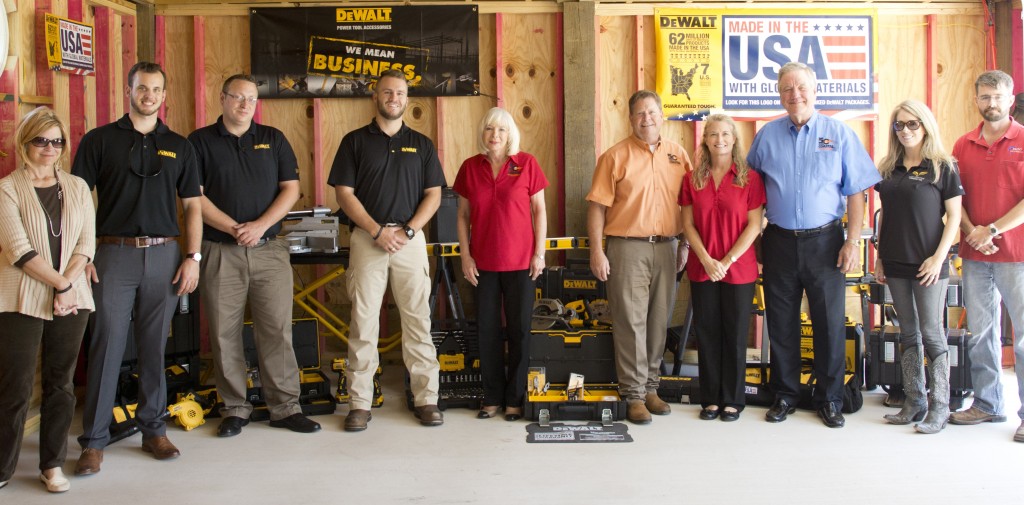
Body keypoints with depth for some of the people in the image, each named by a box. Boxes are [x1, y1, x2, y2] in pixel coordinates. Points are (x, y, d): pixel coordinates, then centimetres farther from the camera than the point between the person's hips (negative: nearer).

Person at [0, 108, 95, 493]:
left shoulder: (77, 187, 11)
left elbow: (86, 243, 5)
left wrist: (67, 282, -10)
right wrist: (59, 284, -13)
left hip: (71, 299, 4)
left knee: (61, 384, 8)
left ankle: (52, 465, 19)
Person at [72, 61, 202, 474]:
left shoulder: (178, 146, 12)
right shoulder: (100, 140, 5)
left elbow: (192, 205, 12)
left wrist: (193, 257, 2)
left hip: (164, 255, 2)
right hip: (114, 254, -2)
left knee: (155, 346, 8)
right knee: (107, 345, -2)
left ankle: (153, 430, 19)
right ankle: (94, 440, 5)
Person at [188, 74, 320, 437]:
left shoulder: (273, 139, 10)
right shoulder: (200, 141, 4)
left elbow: (290, 189, 4)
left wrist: (260, 226, -10)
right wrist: (234, 229, -13)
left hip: (269, 249, 1)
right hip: (220, 251, -1)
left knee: (277, 329, 0)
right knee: (225, 333, 3)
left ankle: (285, 407, 8)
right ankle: (234, 409, 14)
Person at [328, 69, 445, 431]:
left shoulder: (421, 144, 11)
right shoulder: (355, 141, 7)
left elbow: (433, 195, 6)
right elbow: (344, 193, 0)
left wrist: (407, 231, -8)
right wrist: (377, 231, -10)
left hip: (410, 239, 1)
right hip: (366, 238, -1)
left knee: (418, 321, 1)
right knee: (363, 322, 0)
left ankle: (426, 399, 8)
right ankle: (360, 403, 7)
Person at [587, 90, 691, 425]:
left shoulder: (678, 155, 9)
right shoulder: (616, 156, -2)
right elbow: (597, 207, -5)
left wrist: (684, 246, 9)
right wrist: (597, 251, -11)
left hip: (666, 246, 4)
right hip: (628, 247, -4)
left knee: (659, 321, 10)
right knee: (631, 322, -3)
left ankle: (651, 388, 21)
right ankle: (634, 395, 4)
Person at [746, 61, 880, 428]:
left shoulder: (839, 134, 0)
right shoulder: (767, 136, 6)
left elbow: (856, 191, 0)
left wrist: (853, 241, -6)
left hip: (824, 241, -1)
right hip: (780, 242, 2)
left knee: (830, 321, 2)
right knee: (781, 322, 8)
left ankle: (829, 399, 16)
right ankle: (785, 395, 21)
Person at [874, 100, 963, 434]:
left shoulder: (943, 167, -4)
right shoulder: (889, 169, 10)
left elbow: (954, 216, -6)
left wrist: (939, 257, -14)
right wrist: (879, 258, 9)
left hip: (928, 265, -5)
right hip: (896, 265, 5)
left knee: (932, 334, -2)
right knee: (908, 334, 10)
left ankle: (939, 407, 5)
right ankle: (914, 402, 17)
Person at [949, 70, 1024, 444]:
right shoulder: (963, 145, 11)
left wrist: (992, 231, -13)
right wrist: (971, 231, -7)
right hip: (974, 256, 4)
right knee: (979, 333, 9)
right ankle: (987, 405, 20)